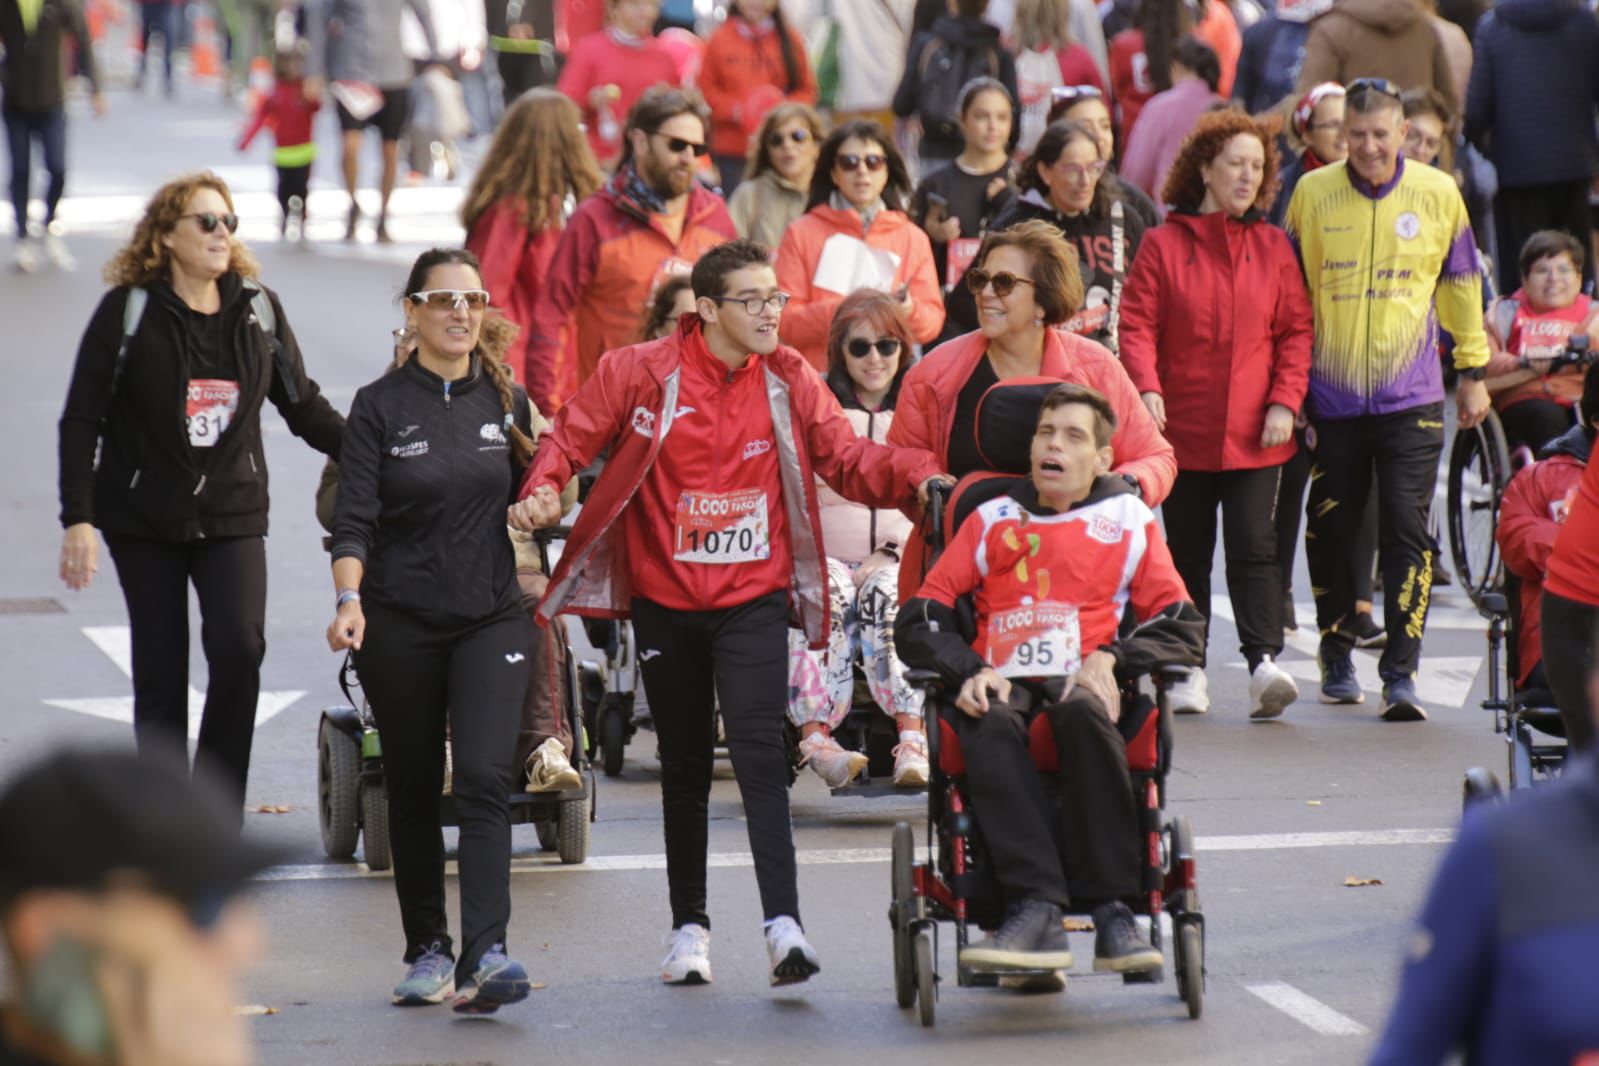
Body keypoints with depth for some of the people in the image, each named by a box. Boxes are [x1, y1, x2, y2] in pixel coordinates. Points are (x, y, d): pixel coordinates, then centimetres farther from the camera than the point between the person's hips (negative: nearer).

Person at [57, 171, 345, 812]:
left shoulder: (258, 309, 5)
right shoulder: (128, 310, -4)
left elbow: (302, 405, 13)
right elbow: (81, 418, -3)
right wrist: (78, 518, -10)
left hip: (233, 514, 2)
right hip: (144, 519, -2)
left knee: (240, 646, -18)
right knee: (160, 675, 1)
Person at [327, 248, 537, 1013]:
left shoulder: (505, 398, 7)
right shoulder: (380, 406, -2)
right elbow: (355, 517, -10)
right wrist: (349, 598, -25)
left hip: (491, 618, 1)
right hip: (400, 624, -1)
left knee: (484, 779, -13)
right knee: (413, 791, 8)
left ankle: (485, 957, -21)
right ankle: (426, 951, 21)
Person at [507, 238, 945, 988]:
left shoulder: (788, 379, -1)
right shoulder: (641, 372, -6)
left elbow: (845, 459, -1)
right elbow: (572, 436, 0)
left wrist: (915, 476, -19)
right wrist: (542, 491, -19)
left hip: (753, 597, -1)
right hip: (664, 598, 1)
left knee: (759, 751, -16)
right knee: (684, 765, 12)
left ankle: (783, 922, -21)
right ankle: (689, 926, 25)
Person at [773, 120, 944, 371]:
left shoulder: (913, 237, 13)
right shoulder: (802, 234, 7)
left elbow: (933, 322, 11)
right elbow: (784, 320, 1)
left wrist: (909, 312, -10)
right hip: (819, 377, -2)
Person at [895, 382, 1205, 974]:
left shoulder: (1129, 520, 19)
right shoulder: (992, 520, 21)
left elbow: (1182, 625, 10)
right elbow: (919, 619, 14)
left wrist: (1110, 658, -8)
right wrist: (969, 671, -7)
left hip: (1082, 682, -1)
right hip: (1002, 685, 1)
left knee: (1082, 711, -38)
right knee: (988, 726, -36)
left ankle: (1110, 908, -37)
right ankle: (1036, 908, -46)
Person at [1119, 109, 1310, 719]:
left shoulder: (1273, 246, 6)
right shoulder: (1163, 244, 1)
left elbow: (1295, 331, 7)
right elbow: (1138, 325, -3)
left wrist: (1285, 401, -5)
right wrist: (1146, 388, -18)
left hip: (1255, 435, 0)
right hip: (1183, 429, 0)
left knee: (1253, 547, -10)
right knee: (1188, 551, 9)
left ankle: (1264, 662, -18)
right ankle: (1188, 670, 18)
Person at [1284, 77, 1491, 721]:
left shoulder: (1438, 194, 1)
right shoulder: (1312, 194, 1)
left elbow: (1461, 282, 12)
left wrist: (1473, 371, 13)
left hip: (1410, 397, -1)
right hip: (1331, 395, 1)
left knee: (1407, 530, -8)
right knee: (1332, 529, 8)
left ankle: (1400, 675, -6)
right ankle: (1337, 658, 25)